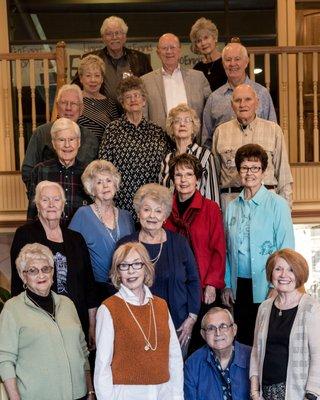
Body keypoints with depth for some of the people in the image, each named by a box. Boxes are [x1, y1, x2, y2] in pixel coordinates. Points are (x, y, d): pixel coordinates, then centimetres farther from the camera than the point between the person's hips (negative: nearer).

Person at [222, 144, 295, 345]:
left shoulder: (278, 205, -6)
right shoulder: (232, 207, 8)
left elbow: (286, 250, -8)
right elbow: (227, 250, 11)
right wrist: (227, 285, 8)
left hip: (265, 287, -4)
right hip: (239, 286, 4)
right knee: (243, 339, 11)